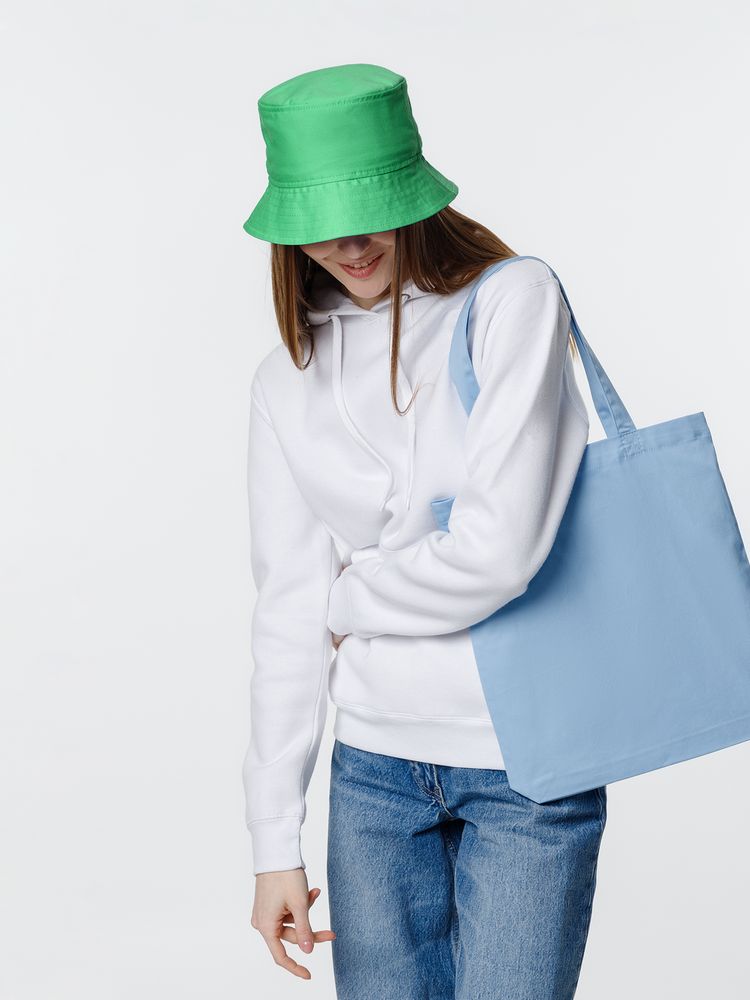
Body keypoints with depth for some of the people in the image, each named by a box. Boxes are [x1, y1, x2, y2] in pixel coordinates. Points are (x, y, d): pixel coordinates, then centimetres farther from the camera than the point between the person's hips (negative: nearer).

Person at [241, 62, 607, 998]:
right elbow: (287, 612, 4)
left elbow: (500, 551, -19)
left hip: (529, 769, -4)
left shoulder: (514, 301, -9)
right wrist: (275, 841, 3)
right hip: (375, 767, 4)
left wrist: (353, 601, -2)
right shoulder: (290, 379, 5)